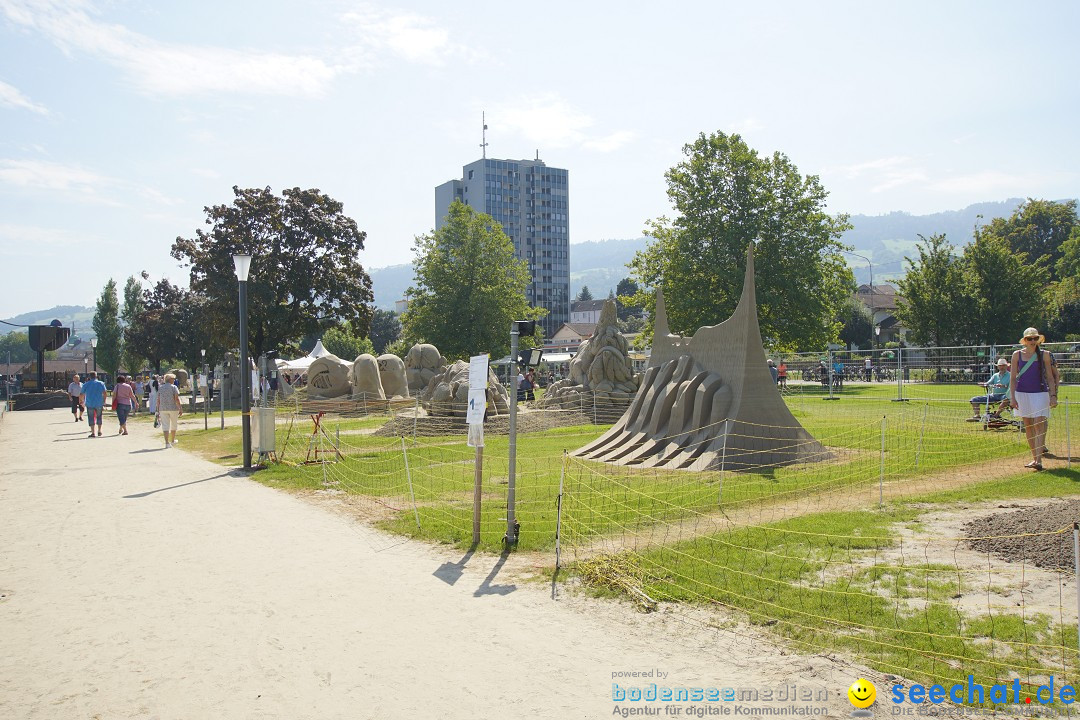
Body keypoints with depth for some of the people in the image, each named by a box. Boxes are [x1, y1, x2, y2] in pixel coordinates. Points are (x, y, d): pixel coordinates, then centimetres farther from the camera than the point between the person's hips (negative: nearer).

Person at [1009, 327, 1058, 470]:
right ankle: (1034, 458, 17)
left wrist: (1053, 395, -1)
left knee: (1039, 425, -12)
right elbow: (1013, 378, 4)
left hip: (1040, 393, -2)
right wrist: (1012, 397, -3)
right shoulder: (1017, 355, 3)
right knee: (1028, 426, 7)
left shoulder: (1044, 354, 3)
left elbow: (1050, 377, 6)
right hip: (1022, 393, 2)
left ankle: (1039, 460, -17)